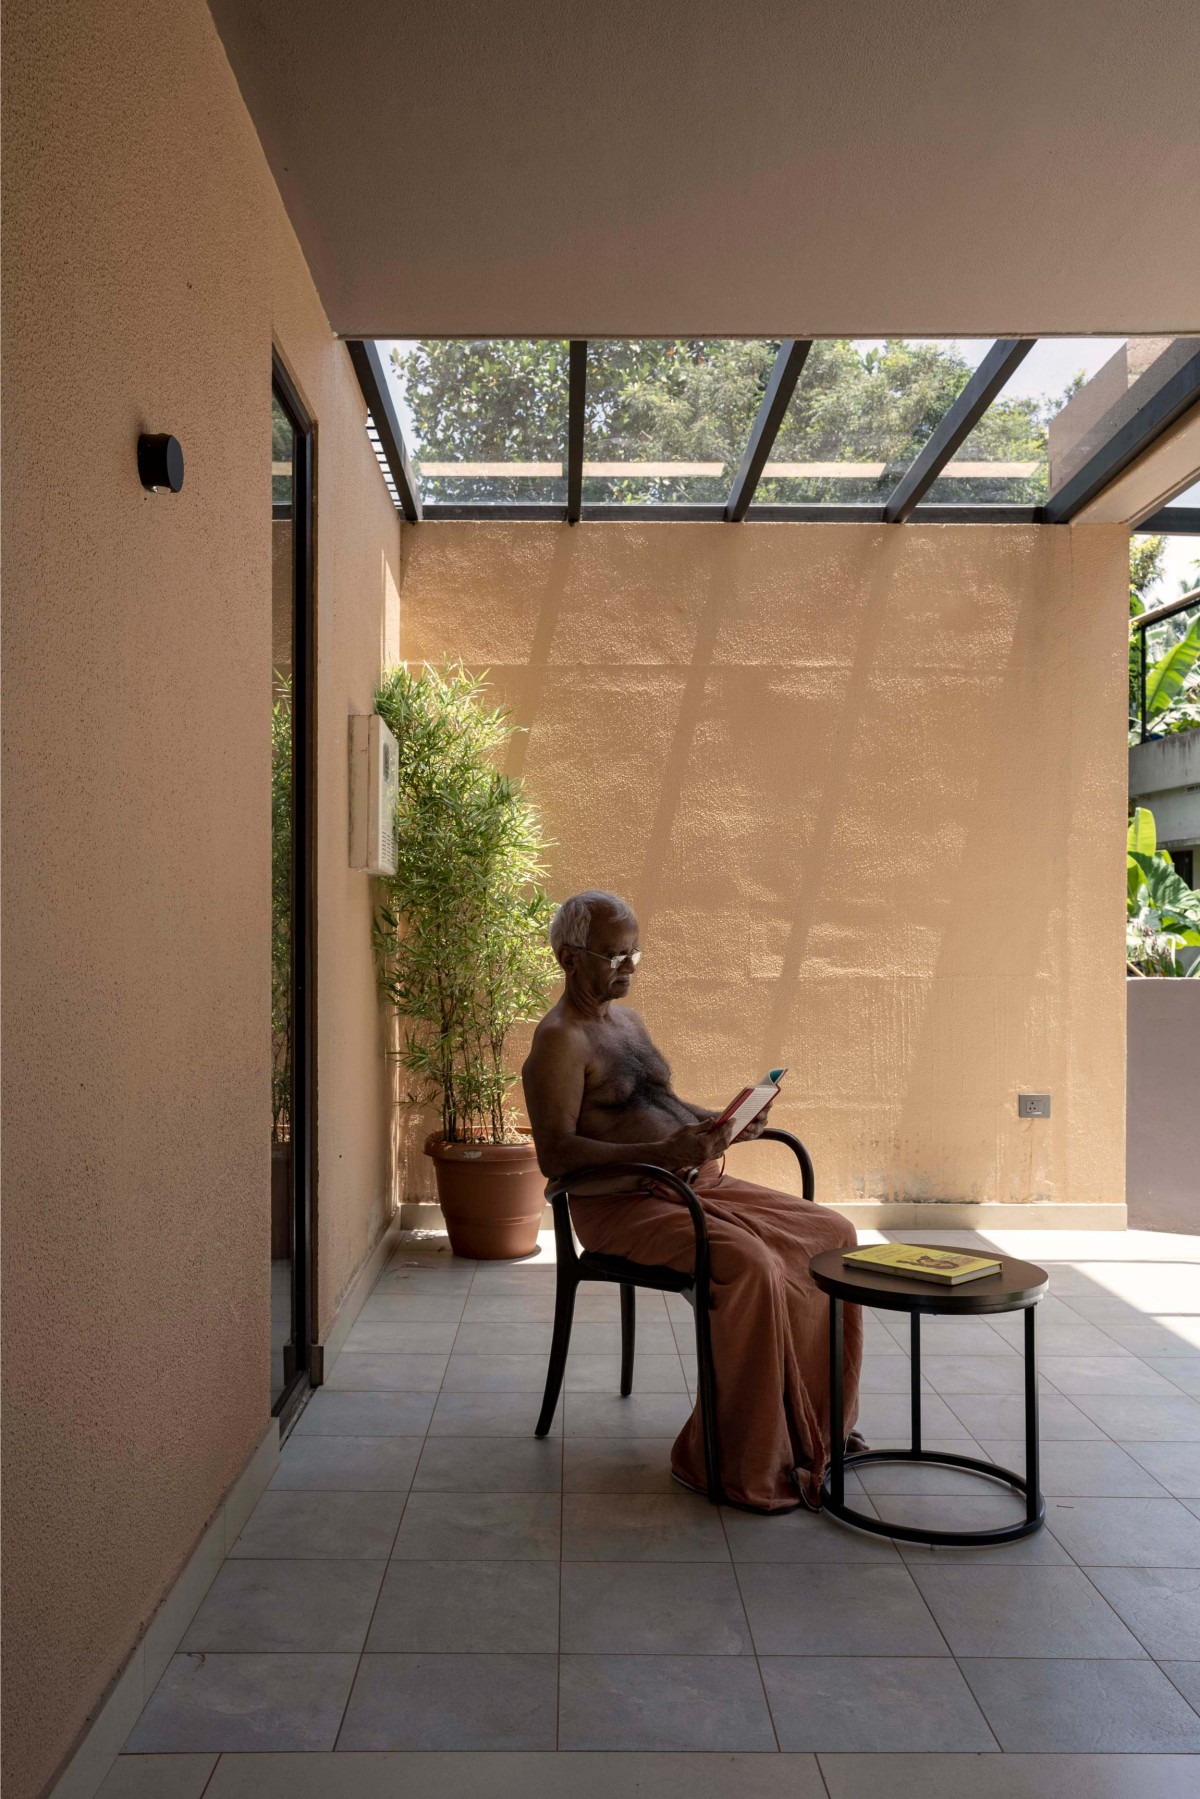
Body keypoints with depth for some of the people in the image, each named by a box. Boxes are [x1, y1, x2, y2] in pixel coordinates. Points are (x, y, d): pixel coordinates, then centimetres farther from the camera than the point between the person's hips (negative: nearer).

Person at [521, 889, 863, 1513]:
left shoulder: (627, 1019, 17)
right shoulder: (559, 1041, -12)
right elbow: (554, 1155, -21)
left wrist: (723, 1122, 6)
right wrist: (660, 1153, -29)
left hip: (694, 1184, 9)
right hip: (620, 1204, -9)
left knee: (831, 1233, -1)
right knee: (751, 1266, -31)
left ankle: (814, 1421, 9)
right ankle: (742, 1466, -17)